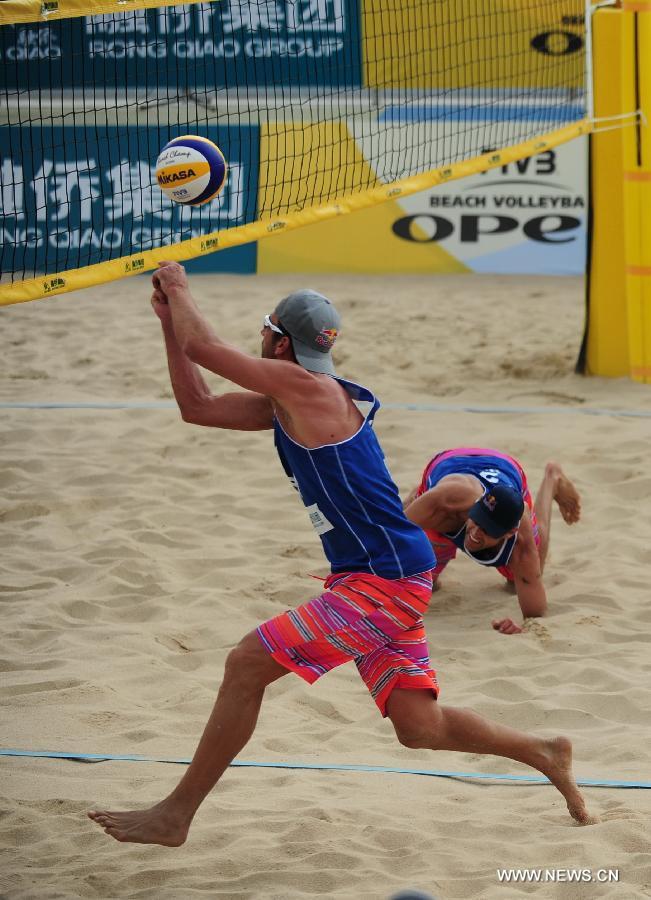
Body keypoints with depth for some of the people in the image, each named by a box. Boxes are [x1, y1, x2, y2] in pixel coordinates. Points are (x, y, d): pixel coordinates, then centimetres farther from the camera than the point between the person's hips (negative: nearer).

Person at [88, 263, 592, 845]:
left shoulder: (307, 388, -15)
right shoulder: (287, 401, 14)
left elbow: (203, 346, -14)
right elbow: (198, 407, 20)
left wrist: (179, 289, 4)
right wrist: (169, 321, 16)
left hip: (385, 582, -10)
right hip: (385, 581, 10)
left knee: (248, 664, -12)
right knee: (419, 726, 14)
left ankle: (175, 816, -7)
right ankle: (545, 755, 27)